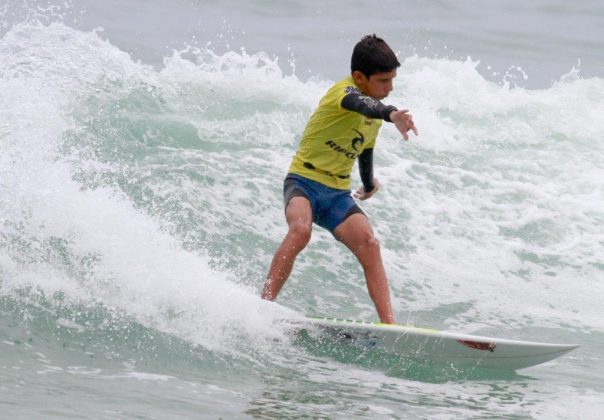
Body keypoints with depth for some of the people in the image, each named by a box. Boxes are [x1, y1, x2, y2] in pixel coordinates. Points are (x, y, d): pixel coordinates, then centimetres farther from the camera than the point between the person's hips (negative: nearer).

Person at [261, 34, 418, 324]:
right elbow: (361, 105, -40)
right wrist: (392, 115, -62)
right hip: (304, 182, -6)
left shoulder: (375, 116, 12)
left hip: (338, 194, 6)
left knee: (368, 243, -19)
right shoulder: (344, 91, -15)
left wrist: (369, 185, 49)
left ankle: (389, 324, -29)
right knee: (301, 229, -36)